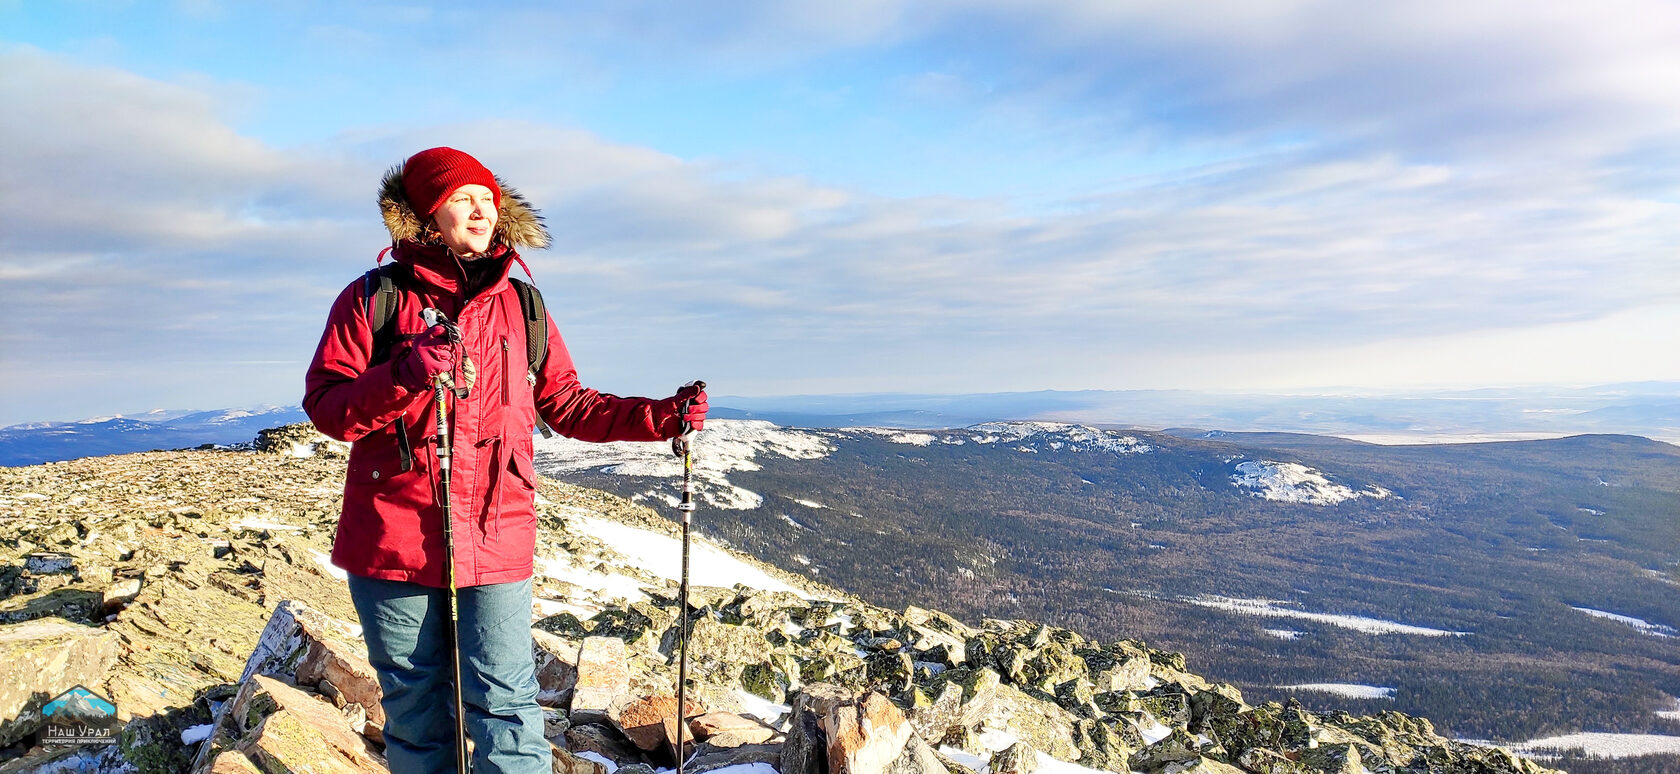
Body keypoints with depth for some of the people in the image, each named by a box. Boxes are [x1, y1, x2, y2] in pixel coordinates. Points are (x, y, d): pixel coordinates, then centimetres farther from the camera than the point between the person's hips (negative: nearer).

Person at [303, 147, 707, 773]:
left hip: (496, 543, 1)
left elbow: (566, 405, 14)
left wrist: (660, 416, 3)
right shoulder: (372, 299, 3)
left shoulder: (521, 306, 10)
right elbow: (326, 407, -3)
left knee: (506, 709, -2)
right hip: (392, 543, 0)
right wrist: (403, 376, -22)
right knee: (415, 716, 12)